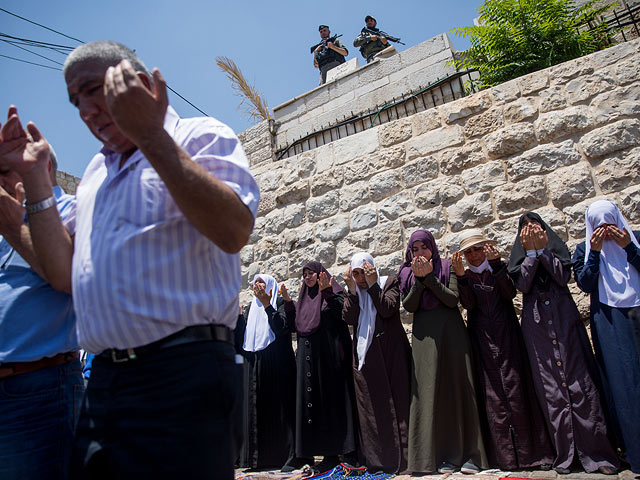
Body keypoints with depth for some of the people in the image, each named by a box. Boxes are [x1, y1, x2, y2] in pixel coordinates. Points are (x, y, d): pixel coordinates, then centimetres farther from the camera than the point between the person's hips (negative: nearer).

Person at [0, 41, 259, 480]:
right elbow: (64, 275, 14)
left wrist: (149, 134, -18)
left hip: (181, 374, -7)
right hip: (103, 381, 7)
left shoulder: (201, 136, -1)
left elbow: (234, 231, -20)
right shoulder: (95, 172, 20)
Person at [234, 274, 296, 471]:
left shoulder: (280, 303, 3)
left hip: (276, 364, -5)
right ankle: (257, 456, 13)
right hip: (252, 365, 6)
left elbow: (282, 328, -13)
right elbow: (239, 336, 14)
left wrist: (267, 305, -18)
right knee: (254, 409, 5)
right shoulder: (249, 309, 20)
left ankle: (287, 455, 1)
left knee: (278, 408, -5)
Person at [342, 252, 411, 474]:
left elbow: (387, 309, -14)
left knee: (395, 402, -2)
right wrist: (352, 289, -9)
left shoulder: (390, 282, 2)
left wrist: (372, 284, -13)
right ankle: (375, 459, 12)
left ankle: (399, 457, 6)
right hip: (364, 354, 3)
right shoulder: (352, 292, 13)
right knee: (369, 406, 4)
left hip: (390, 351, -3)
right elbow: (348, 318, -4)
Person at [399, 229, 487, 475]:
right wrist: (418, 279, -13)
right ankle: (445, 456, 8)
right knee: (431, 392, -1)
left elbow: (453, 299, -9)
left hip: (450, 332, -1)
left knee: (458, 389, 0)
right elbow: (409, 306, -3)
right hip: (424, 337, 2)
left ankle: (470, 454, 8)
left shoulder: (447, 267, 4)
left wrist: (429, 277, -14)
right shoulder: (406, 273, 9)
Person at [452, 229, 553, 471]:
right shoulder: (465, 274, 8)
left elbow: (510, 293, -10)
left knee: (514, 388, -4)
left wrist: (496, 263, -18)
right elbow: (469, 303, -8)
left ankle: (527, 451, 7)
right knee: (491, 393, -2)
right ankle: (503, 454, 5)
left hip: (506, 333, 0)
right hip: (481, 338, 0)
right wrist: (461, 275, -20)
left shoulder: (498, 267, 8)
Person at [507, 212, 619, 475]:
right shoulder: (519, 255, 14)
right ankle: (565, 455, 5)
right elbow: (523, 285, -4)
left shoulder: (557, 247, 13)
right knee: (551, 388, -1)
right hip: (537, 324, 0)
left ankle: (596, 452, 2)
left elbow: (563, 276, -4)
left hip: (564, 320, 0)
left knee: (579, 382, -5)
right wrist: (531, 252, -5)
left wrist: (542, 249, -6)